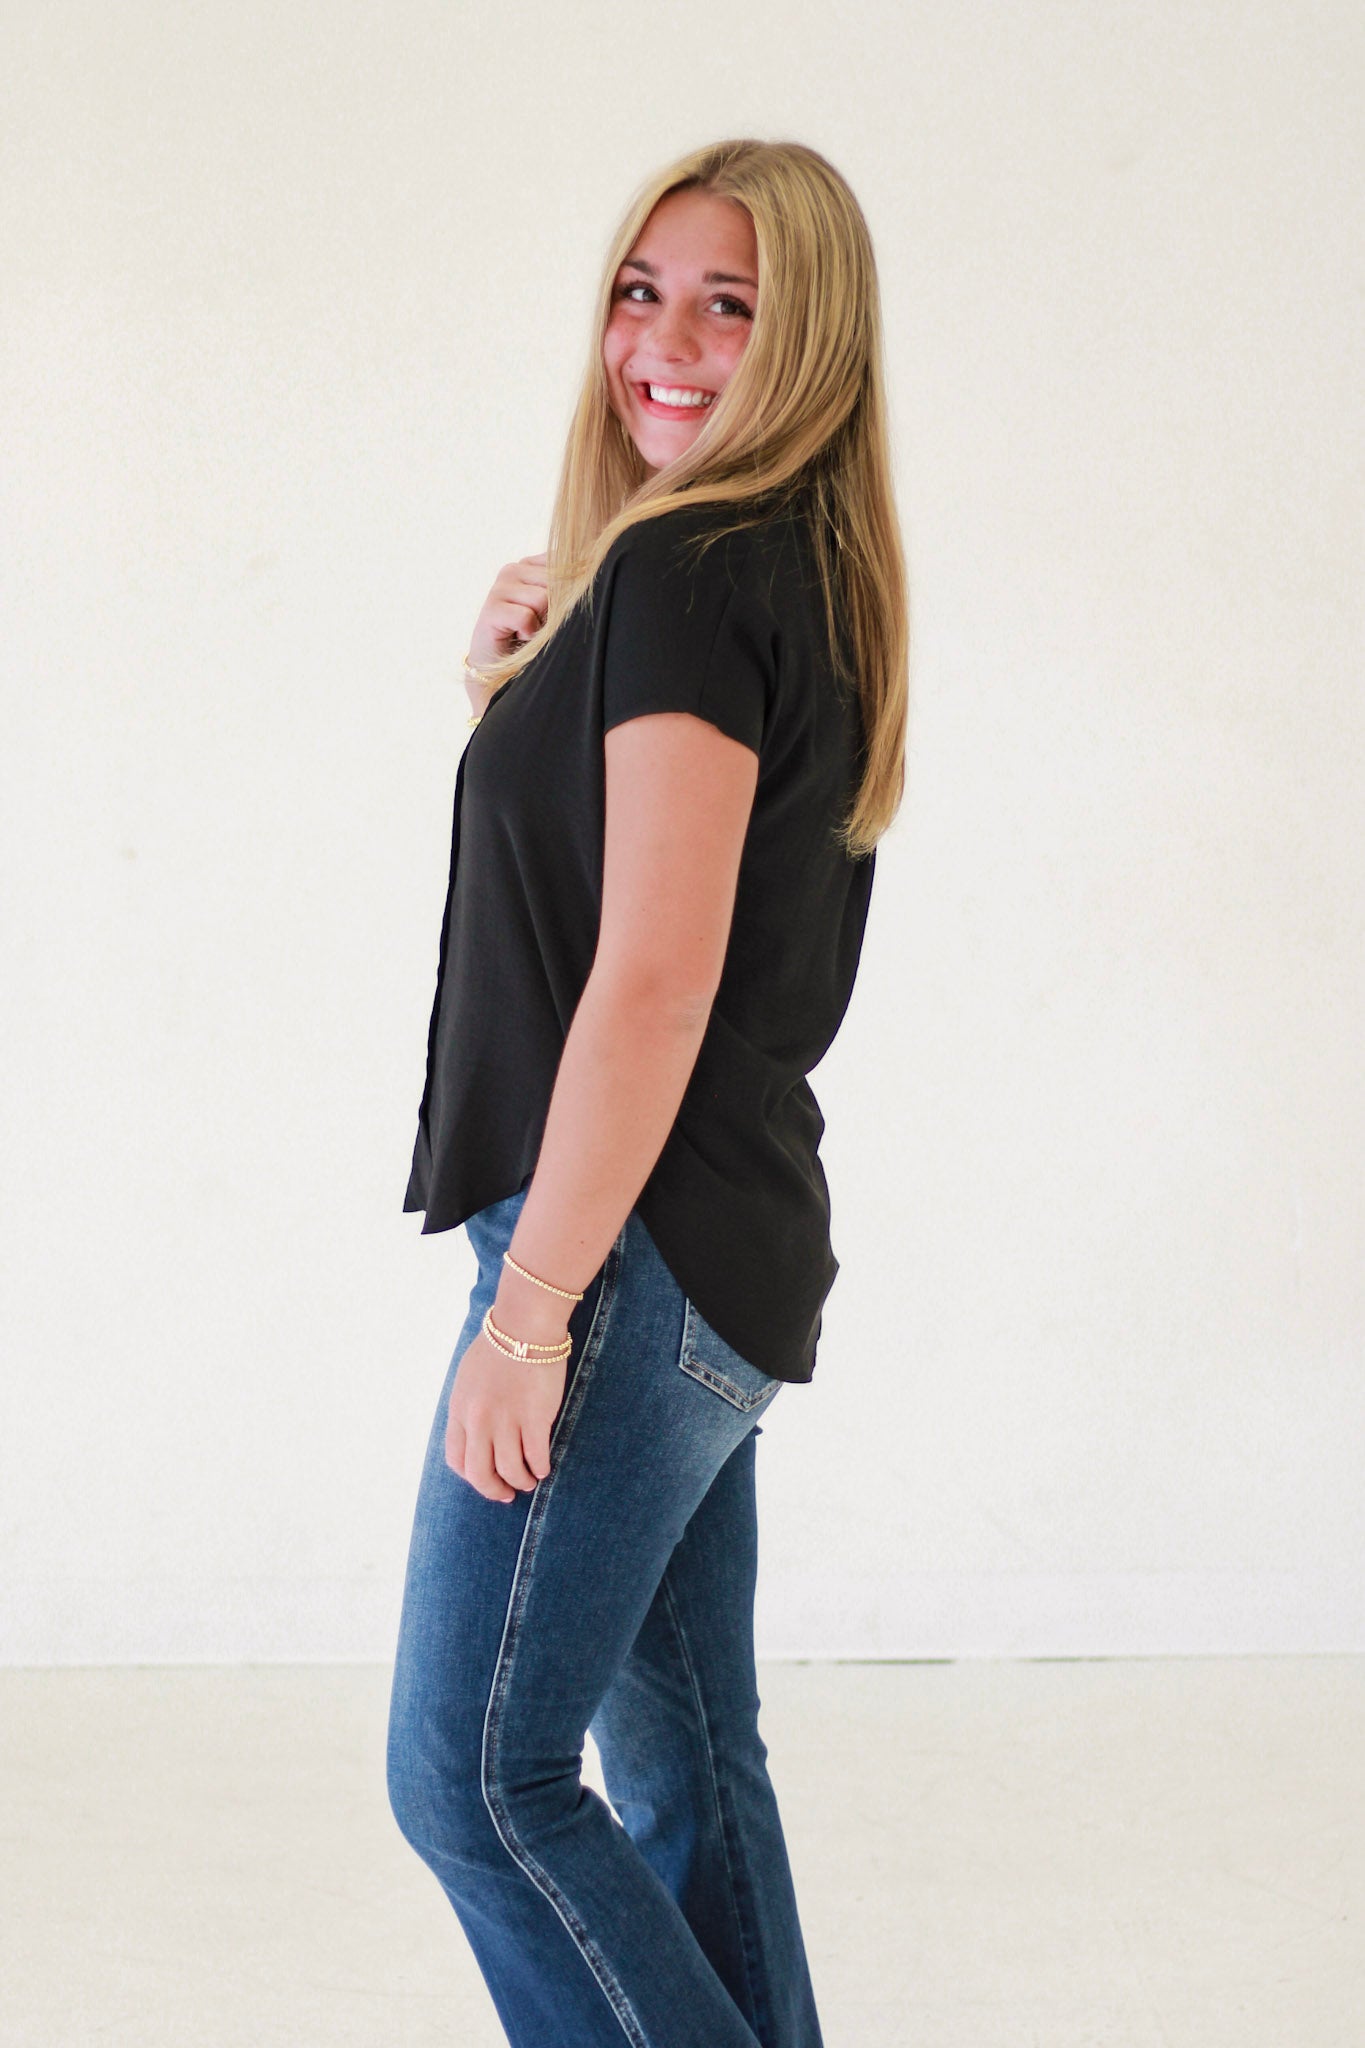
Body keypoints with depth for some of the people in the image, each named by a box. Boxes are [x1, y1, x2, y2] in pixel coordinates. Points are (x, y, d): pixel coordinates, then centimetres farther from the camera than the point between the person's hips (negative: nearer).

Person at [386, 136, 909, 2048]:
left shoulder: (685, 574, -15)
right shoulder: (805, 582, 14)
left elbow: (651, 979, -21)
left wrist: (531, 1310, -20)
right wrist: (531, 668, 6)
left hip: (638, 1254, -10)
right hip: (726, 1255, 10)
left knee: (477, 1776, -3)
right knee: (683, 1760, 15)